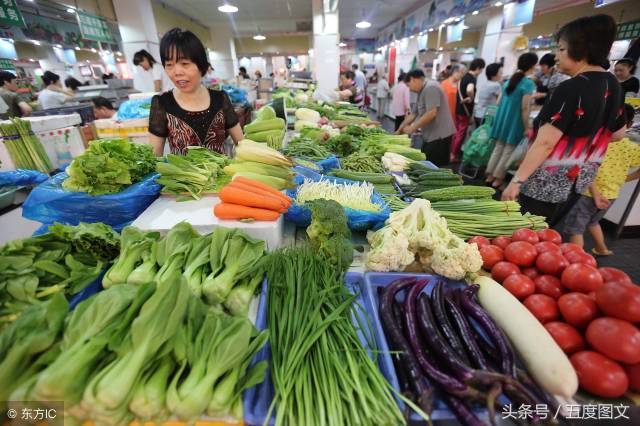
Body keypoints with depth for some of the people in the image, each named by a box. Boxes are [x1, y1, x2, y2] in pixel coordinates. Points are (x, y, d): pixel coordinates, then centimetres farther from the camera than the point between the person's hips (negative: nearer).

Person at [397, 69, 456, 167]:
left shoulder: (430, 88, -15)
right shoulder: (422, 91, 16)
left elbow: (431, 113, -24)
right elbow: (414, 113, 20)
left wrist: (412, 128, -18)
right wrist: (400, 129, 19)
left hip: (439, 136, -10)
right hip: (430, 136, 10)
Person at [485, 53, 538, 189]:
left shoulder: (510, 79, 10)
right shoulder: (528, 83, -13)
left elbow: (500, 102, 15)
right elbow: (524, 108, -16)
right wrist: (527, 128, -11)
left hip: (502, 119, 7)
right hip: (515, 122, -7)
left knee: (498, 148, 12)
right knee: (508, 152, 1)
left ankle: (489, 176, 14)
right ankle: (497, 180, 5)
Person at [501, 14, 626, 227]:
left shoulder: (571, 88, -19)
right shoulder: (613, 85, 8)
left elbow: (545, 142, -25)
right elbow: (618, 133, 18)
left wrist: (516, 180, -23)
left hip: (548, 183, -9)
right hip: (579, 180, 9)